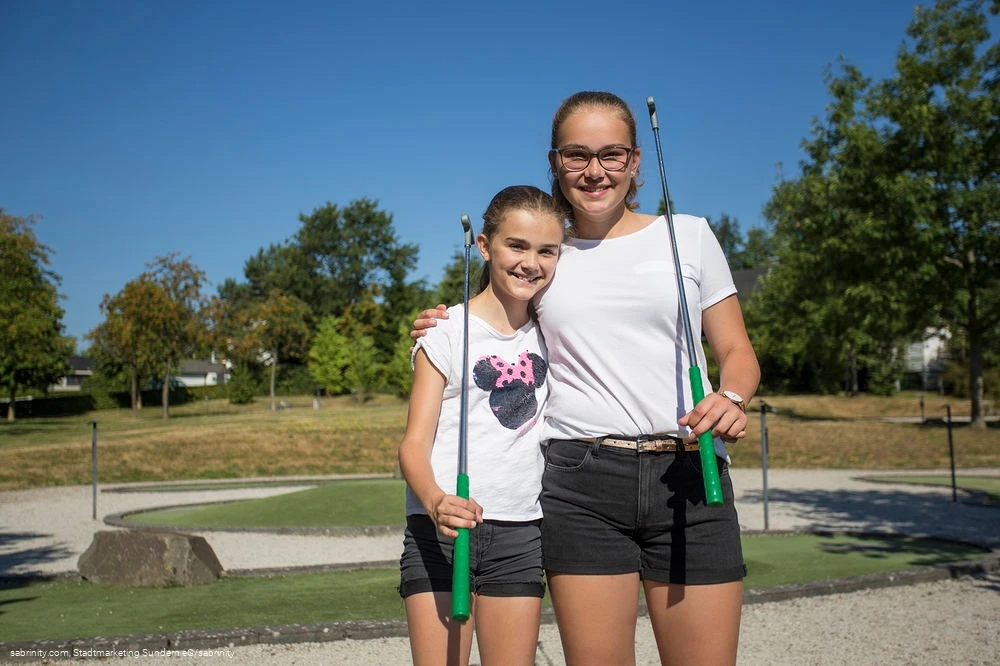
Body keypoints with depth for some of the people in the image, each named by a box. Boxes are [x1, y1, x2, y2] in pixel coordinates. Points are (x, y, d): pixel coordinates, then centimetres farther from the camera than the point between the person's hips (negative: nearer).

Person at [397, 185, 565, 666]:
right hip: (441, 531, -3)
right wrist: (436, 501, -28)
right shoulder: (447, 332, -3)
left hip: (520, 534, 4)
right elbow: (414, 442, -9)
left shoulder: (548, 333, 11)